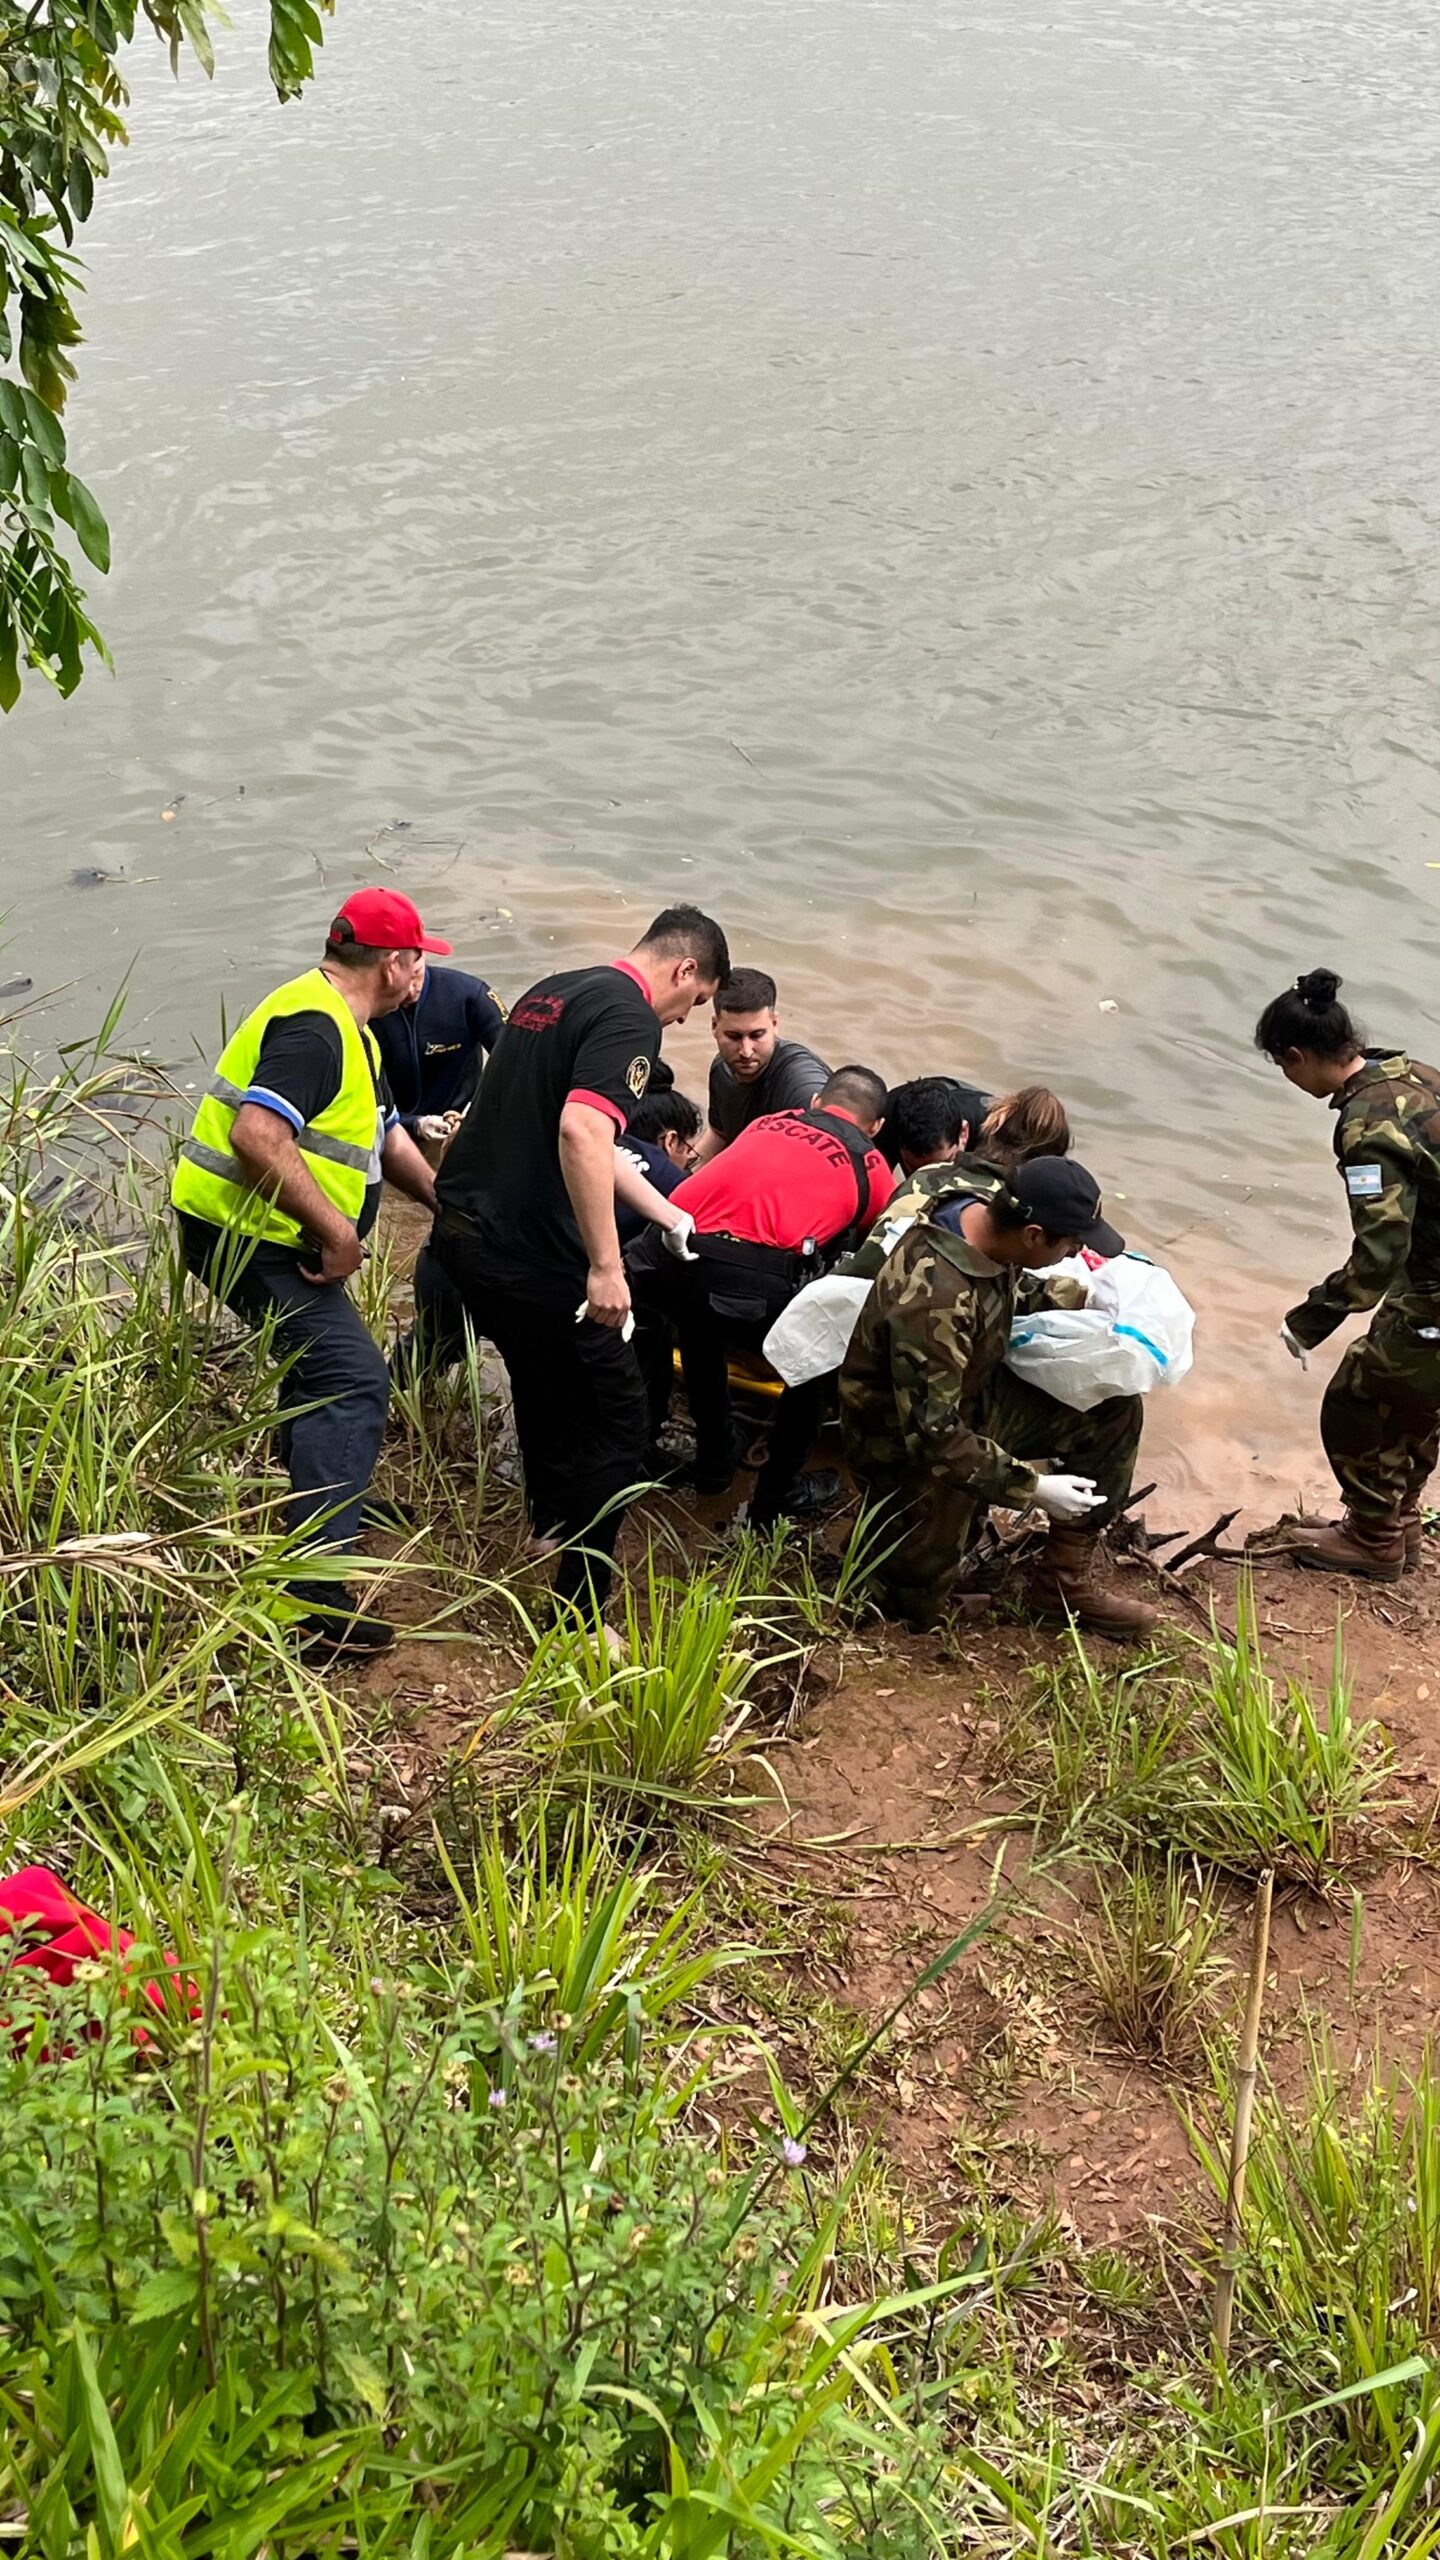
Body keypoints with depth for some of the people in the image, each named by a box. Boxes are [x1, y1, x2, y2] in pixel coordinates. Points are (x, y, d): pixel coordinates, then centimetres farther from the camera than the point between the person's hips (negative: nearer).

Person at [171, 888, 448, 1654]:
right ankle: (313, 1591, -23)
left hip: (266, 1235, 11)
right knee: (352, 1382, -18)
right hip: (247, 1235, -11)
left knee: (321, 1364, 28)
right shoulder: (312, 1026, -20)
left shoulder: (343, 1029, 15)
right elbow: (257, 1137, -32)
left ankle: (304, 1501, 49)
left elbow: (386, 1137, 24)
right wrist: (337, 1229, -25)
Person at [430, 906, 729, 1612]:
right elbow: (582, 1133, -29)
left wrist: (668, 1215, 31)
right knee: (616, 1421, 2)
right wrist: (606, 1266, -28)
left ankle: (549, 1523, 50)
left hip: (463, 1230, 9)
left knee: (546, 1384, 31)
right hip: (529, 1251, -9)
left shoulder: (550, 992, 18)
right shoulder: (630, 1017, -13)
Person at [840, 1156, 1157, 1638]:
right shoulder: (934, 1300, -38)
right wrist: (1033, 1487, -28)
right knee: (914, 1613, -5)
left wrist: (1081, 1294, -2)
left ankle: (1066, 1582, 7)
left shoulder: (985, 1219, -13)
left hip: (972, 1402, 8)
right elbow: (933, 1435, -33)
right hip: (909, 1448, -8)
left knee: (1114, 1407, -1)